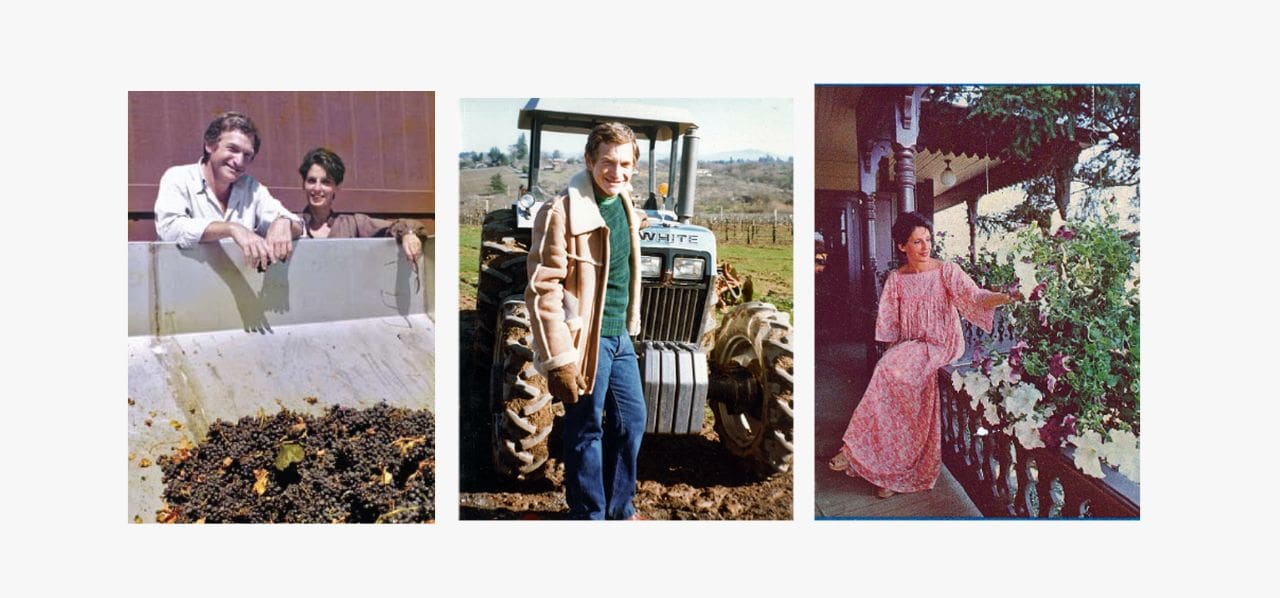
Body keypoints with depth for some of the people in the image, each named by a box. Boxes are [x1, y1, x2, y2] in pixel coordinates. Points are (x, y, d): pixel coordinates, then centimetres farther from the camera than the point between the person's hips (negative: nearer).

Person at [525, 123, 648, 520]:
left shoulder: (623, 206, 8)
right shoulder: (561, 212, -18)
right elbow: (543, 290, -20)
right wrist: (558, 360, -22)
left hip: (619, 337, 9)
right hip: (585, 340, -8)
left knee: (631, 421, 17)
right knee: (586, 431, 4)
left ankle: (618, 509, 34)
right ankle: (589, 515, 21)